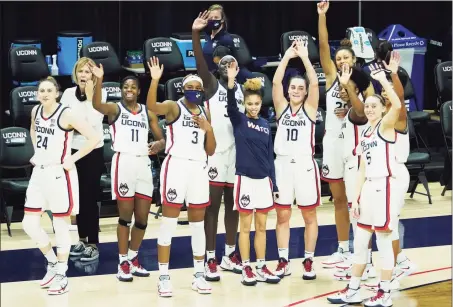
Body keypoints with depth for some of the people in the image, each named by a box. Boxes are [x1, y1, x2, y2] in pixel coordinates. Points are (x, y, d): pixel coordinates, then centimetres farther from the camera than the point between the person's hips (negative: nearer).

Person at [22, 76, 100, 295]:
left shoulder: (66, 114, -15)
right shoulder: (35, 111, 5)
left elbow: (94, 138, -20)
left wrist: (72, 159, -17)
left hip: (59, 174, -7)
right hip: (39, 172, 7)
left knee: (61, 227, 2)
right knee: (29, 224, 7)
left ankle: (62, 276, 13)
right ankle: (52, 263, 27)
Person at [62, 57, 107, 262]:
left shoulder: (100, 94, -6)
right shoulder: (68, 93, 3)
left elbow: (95, 121, -18)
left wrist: (90, 96, -17)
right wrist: (79, 123, -8)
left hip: (93, 150, -4)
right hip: (73, 149, 4)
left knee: (90, 196, -3)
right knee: (78, 196, 11)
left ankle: (93, 244, 2)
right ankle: (82, 239, 23)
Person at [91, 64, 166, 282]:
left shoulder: (148, 113, 13)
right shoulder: (115, 109, 0)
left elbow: (161, 139, 14)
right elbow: (97, 105, -22)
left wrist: (158, 144, -11)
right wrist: (99, 80, -37)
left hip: (143, 164, 4)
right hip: (123, 162, -4)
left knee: (142, 218, 6)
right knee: (125, 216, -2)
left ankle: (133, 258, 23)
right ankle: (123, 262, 8)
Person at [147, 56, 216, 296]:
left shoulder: (205, 113, 15)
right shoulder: (173, 107, -1)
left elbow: (210, 151, 14)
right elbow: (151, 106, -25)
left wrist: (208, 129, -3)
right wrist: (155, 79, -38)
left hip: (198, 169, 6)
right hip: (175, 166, -5)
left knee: (198, 224, 11)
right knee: (168, 223, -4)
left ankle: (199, 275, 20)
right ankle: (164, 277, 1)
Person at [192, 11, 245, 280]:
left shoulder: (242, 90, 13)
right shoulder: (212, 85, -1)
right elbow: (200, 63, -18)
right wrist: (195, 34, -33)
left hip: (237, 154, 5)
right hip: (215, 153, -5)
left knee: (233, 206, 11)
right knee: (212, 206, -2)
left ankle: (230, 256, 20)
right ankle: (211, 259, 1)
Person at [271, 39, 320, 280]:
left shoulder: (310, 108, 2)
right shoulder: (281, 107, 6)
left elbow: (314, 83, -12)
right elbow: (275, 82, -6)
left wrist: (304, 57, -12)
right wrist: (287, 57, -9)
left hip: (304, 165, -2)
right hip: (282, 164, 2)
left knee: (309, 216, 6)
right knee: (282, 216, 7)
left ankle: (309, 262, 15)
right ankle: (283, 262, 14)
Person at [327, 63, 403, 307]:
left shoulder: (386, 127, -7)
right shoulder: (364, 133, 14)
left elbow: (397, 105, -29)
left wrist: (383, 79, -22)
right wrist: (356, 198, 10)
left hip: (385, 188, -8)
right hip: (368, 189, 8)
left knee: (383, 243, 0)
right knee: (359, 243, 12)